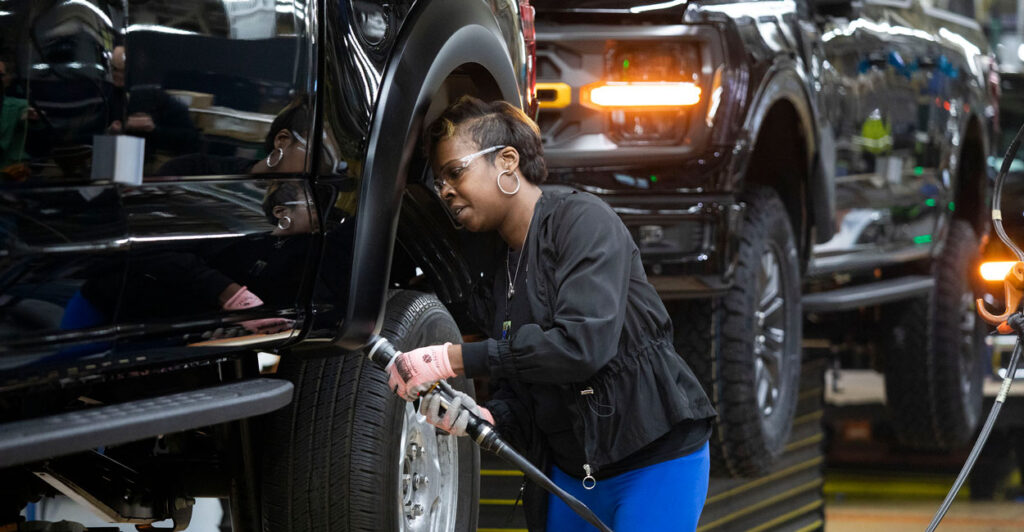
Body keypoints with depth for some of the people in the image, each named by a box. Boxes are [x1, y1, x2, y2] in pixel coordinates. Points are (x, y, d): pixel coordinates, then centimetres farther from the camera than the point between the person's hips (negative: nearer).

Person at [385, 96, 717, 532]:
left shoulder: (582, 220, -13)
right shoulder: (496, 276, 10)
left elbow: (585, 341, -28)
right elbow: (517, 397, 8)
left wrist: (454, 360, -26)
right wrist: (486, 417, -17)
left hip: (657, 459, -7)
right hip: (570, 472, 8)